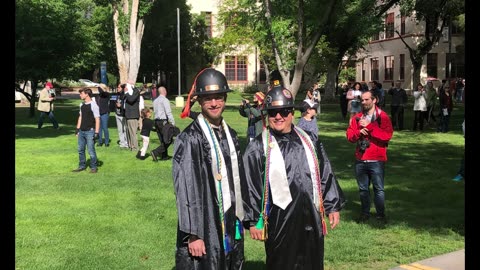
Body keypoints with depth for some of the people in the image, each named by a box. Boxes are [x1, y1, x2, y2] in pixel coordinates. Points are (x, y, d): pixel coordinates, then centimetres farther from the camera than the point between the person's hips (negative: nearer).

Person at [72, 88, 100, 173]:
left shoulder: (93, 105, -12)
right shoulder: (82, 105, 11)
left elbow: (97, 119, -12)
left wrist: (96, 132, -15)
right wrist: (77, 128, 16)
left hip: (90, 131, -7)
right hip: (82, 131, 7)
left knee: (91, 150, -2)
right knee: (80, 149, 12)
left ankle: (93, 167, 10)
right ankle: (82, 166, 24)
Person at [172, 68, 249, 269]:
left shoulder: (230, 135, 8)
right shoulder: (189, 139, -14)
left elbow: (238, 178, 12)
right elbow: (186, 189, -16)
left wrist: (241, 218, 11)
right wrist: (193, 234, -17)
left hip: (231, 224, 7)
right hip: (205, 227, -6)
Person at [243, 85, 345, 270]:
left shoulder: (308, 141, 8)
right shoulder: (257, 148, -6)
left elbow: (325, 174, 13)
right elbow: (250, 186, -6)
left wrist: (333, 206, 11)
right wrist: (254, 221, -7)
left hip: (310, 219, 4)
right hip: (279, 221, -4)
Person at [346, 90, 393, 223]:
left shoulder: (383, 117, -6)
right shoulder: (357, 117, 7)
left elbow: (387, 135, -18)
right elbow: (349, 135, 5)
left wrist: (369, 126, -20)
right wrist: (359, 132, -17)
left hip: (376, 160, -4)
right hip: (360, 159, 4)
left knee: (379, 188, 3)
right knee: (363, 188, 14)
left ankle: (380, 214, 18)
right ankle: (365, 212, 27)